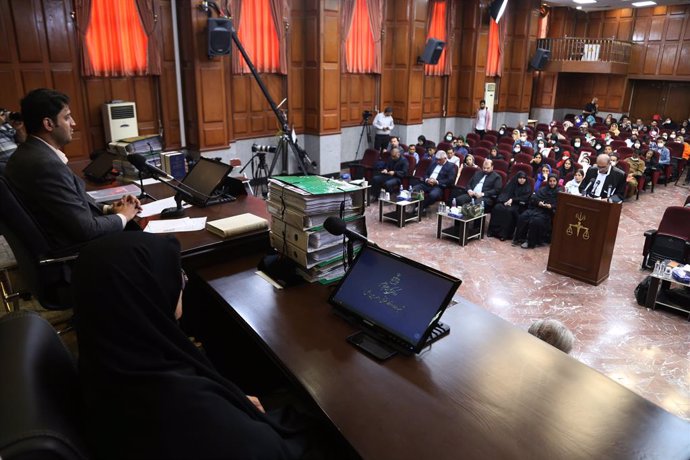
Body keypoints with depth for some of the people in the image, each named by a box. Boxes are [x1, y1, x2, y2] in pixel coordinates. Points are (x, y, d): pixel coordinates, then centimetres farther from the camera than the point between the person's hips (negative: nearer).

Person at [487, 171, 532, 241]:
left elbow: (524, 199, -4)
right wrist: (506, 201, -13)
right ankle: (494, 230, -26)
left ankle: (504, 234, -34)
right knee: (497, 208, -27)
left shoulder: (528, 188, 8)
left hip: (518, 205, -3)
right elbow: (505, 193, 8)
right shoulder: (512, 184, 15)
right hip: (508, 202, 3)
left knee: (509, 211, -35)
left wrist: (512, 200, -14)